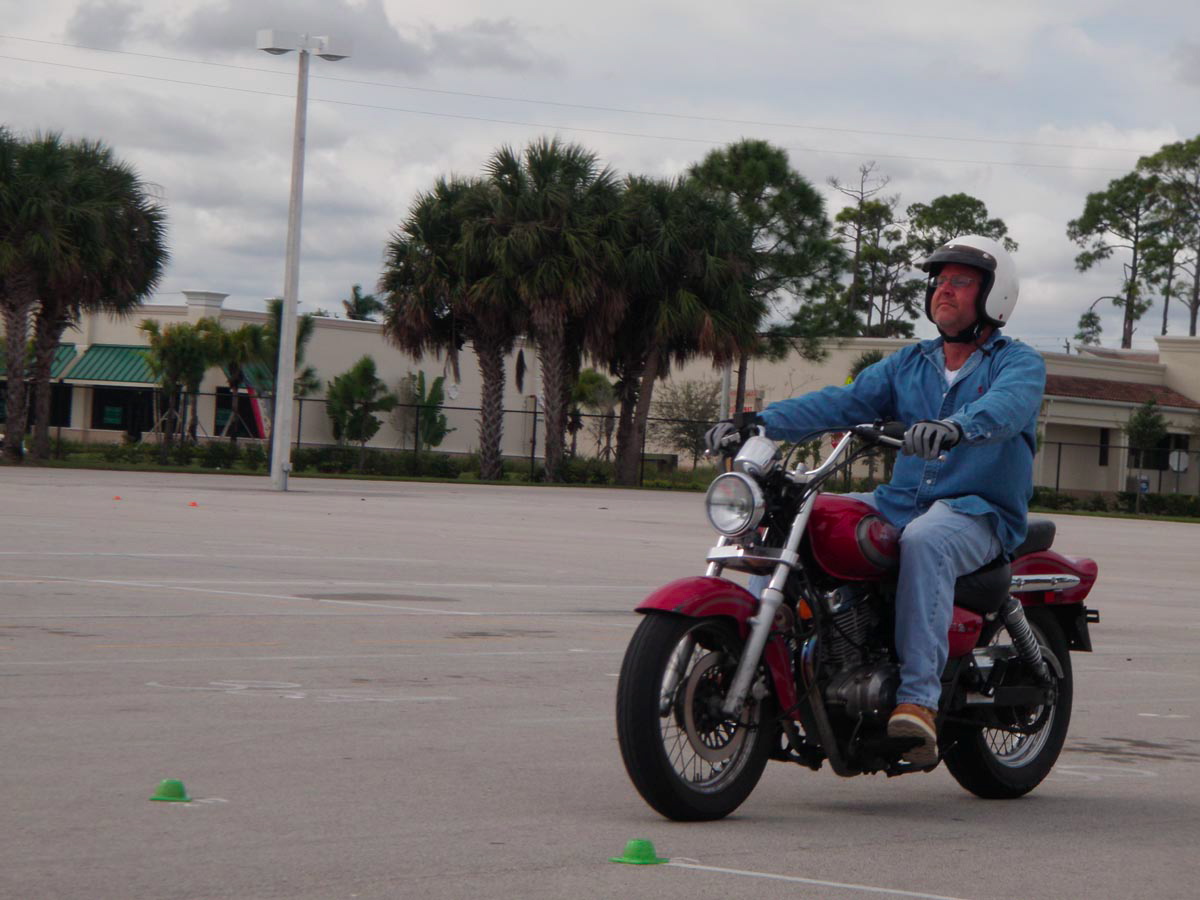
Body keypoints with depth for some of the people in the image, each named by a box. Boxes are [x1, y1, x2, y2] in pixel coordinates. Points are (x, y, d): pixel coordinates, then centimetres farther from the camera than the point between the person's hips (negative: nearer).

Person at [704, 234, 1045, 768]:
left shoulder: (1019, 363, 3)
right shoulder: (908, 364, 20)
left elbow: (1007, 406, -22)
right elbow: (843, 403, 7)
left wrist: (956, 427, -45)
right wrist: (759, 422, -10)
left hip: (979, 513, -6)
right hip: (899, 503, 6)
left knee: (925, 539, -40)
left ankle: (919, 698, -44)